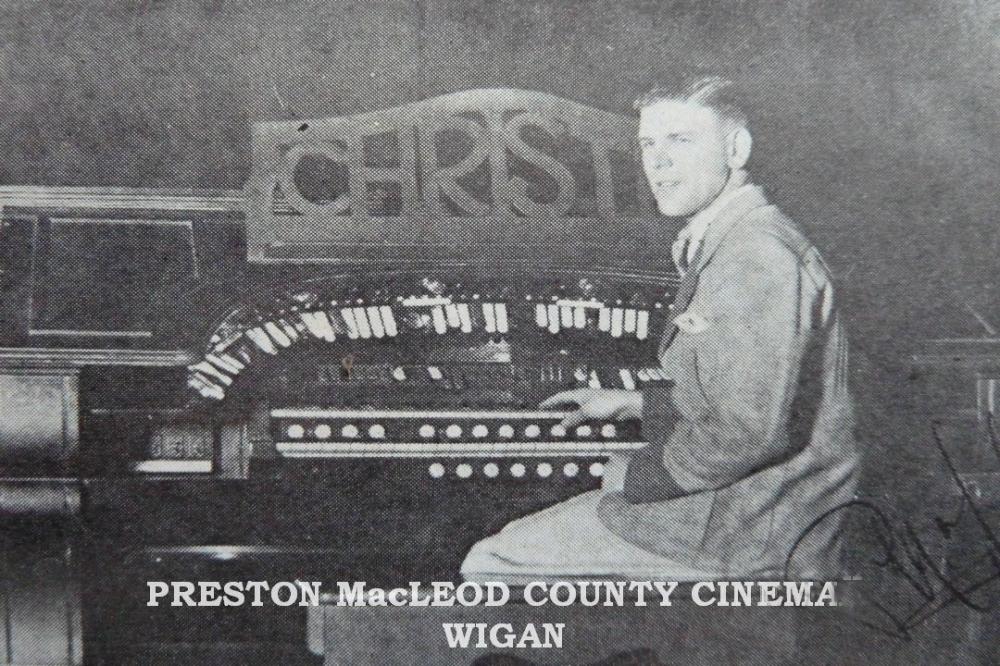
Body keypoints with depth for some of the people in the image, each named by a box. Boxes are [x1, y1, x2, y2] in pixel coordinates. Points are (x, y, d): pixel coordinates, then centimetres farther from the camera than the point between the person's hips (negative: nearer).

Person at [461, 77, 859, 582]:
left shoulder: (757, 256, -20)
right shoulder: (723, 247, 17)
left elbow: (751, 432, -26)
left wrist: (634, 476, -14)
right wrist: (632, 404, 19)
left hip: (750, 539, -11)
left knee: (488, 566, -11)